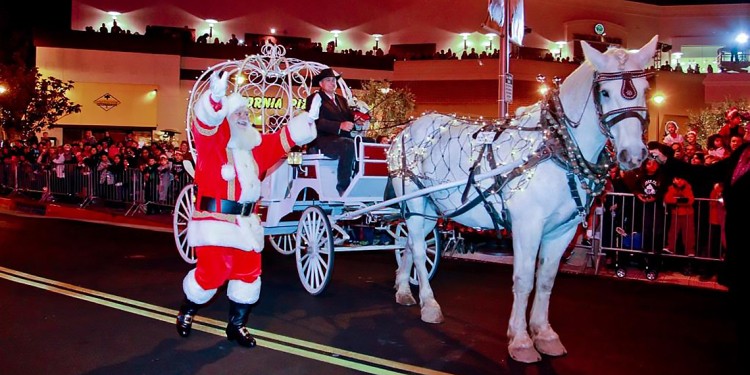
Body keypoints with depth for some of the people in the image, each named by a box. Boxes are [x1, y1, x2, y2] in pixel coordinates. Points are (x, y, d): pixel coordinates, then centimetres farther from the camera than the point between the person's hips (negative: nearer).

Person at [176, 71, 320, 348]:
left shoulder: (256, 146, 14)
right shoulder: (212, 143, -5)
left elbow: (284, 139, 17)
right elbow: (206, 123, -26)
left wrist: (308, 119, 9)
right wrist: (216, 99, -45)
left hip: (246, 222, 7)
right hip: (215, 219, -6)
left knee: (249, 272, 7)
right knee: (212, 271, -8)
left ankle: (237, 325, 24)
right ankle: (186, 312, 23)